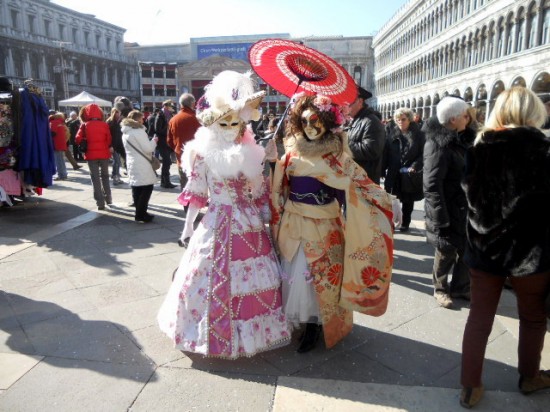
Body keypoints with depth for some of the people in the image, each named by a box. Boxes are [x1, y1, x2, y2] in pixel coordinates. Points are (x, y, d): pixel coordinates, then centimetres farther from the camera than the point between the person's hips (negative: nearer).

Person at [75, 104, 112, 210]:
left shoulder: (85, 125, -4)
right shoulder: (104, 125, -2)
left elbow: (78, 139, -7)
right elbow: (109, 140, -2)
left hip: (91, 154, -1)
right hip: (104, 154, 1)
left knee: (95, 178, 5)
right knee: (105, 176, 19)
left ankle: (100, 202, 1)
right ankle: (108, 198, 24)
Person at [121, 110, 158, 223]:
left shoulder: (125, 132, 13)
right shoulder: (139, 131, -14)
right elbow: (148, 148, -16)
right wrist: (154, 141, 1)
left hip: (132, 164, 9)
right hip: (142, 166, -9)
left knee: (137, 189, 12)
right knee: (147, 188, -3)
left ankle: (140, 213, 18)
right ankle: (141, 214, -3)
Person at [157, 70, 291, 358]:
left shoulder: (252, 152, 2)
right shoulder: (203, 152, -7)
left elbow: (260, 192, 8)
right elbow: (196, 193, -3)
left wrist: (267, 219, 9)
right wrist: (188, 224, -2)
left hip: (250, 224, 3)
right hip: (218, 222, -3)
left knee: (253, 276, 11)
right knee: (214, 278, 6)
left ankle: (252, 326, 31)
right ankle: (214, 332, 26)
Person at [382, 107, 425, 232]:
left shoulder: (418, 134, -2)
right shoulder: (393, 134, 5)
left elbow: (423, 154, -6)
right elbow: (386, 153, 3)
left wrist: (415, 166, -19)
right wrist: (383, 169, -3)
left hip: (410, 173, -1)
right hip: (393, 173, 2)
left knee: (408, 200, 11)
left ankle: (405, 223, 26)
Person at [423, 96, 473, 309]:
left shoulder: (459, 138, 8)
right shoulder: (437, 144, -19)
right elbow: (432, 185, -23)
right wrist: (440, 218, -24)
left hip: (462, 207, 8)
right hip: (447, 209, -8)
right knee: (447, 252, 7)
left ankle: (461, 287, 34)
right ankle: (440, 289, 30)